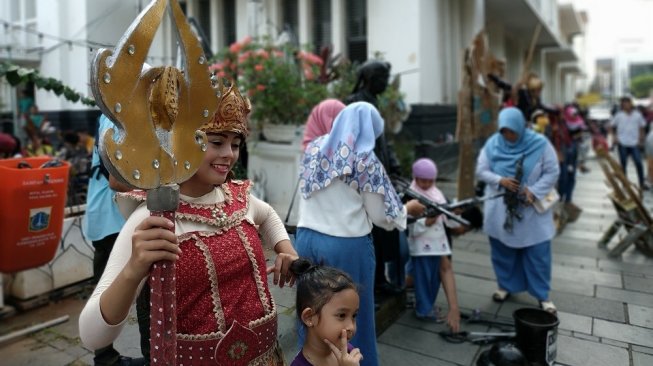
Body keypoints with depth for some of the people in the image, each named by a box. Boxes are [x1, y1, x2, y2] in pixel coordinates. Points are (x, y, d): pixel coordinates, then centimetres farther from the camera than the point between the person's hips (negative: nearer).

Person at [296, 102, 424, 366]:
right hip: (346, 245, -5)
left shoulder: (312, 150, 4)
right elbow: (378, 216, -5)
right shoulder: (365, 159, -11)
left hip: (307, 239, 5)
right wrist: (408, 209, 12)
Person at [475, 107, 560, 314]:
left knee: (538, 254, 4)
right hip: (500, 209, 2)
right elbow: (481, 171, -2)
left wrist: (533, 191, -19)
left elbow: (552, 173, -6)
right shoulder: (492, 144, -5)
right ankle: (506, 286, 32)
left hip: (532, 211, -1)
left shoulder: (540, 144, -10)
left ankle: (543, 295, 20)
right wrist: (500, 180, -20)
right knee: (502, 250, 13)